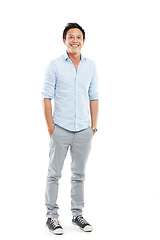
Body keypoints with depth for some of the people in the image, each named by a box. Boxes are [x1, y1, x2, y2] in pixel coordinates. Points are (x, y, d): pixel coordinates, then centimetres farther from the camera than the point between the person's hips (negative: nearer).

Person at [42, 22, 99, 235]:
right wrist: (50, 128, -9)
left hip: (83, 130, 3)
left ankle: (78, 214, 24)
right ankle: (52, 216, 14)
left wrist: (93, 127, 6)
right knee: (54, 174, 3)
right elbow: (47, 97, -4)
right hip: (61, 129, -3)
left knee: (79, 175, 12)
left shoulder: (91, 66, 7)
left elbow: (93, 97, 10)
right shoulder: (54, 66, -3)